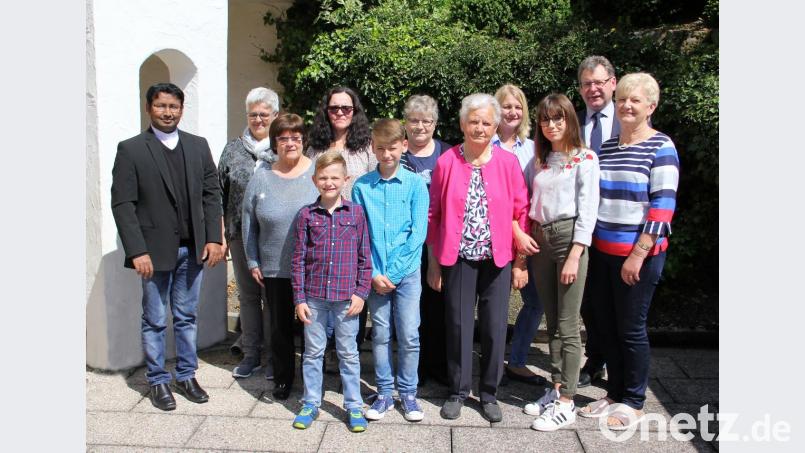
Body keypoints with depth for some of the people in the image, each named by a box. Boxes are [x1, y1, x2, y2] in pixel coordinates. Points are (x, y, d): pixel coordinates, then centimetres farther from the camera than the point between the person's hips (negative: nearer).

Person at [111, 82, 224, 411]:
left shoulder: (198, 146, 7)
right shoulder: (130, 149, -3)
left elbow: (211, 194, 7)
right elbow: (122, 204, -7)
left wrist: (213, 238, -1)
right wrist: (137, 251, -13)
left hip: (193, 249, 3)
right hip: (155, 251, -3)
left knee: (187, 317, 14)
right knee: (155, 321, 9)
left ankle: (186, 376, 28)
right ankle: (158, 381, 24)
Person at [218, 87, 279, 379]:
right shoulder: (233, 150, 9)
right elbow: (221, 195, 9)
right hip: (241, 234, 3)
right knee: (247, 294, 11)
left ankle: (273, 356, 18)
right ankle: (251, 354, 24)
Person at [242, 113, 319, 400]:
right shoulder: (261, 178, 2)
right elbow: (249, 224, 8)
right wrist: (253, 262, 6)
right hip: (274, 269, 2)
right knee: (280, 327, 13)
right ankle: (282, 380, 32)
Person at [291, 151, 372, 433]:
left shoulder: (356, 212, -1)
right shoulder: (307, 214, -1)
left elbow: (364, 257, 1)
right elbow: (298, 259, 0)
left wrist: (361, 292, -4)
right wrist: (299, 298, -2)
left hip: (346, 296, -1)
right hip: (314, 296, 1)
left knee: (348, 353, 11)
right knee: (313, 352, 14)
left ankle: (353, 406, 24)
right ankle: (310, 404, 29)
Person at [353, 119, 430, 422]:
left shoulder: (415, 184, -3)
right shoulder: (362, 186, 1)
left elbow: (418, 233, -7)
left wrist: (393, 272, -11)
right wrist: (373, 273, -9)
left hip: (407, 272, -1)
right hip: (375, 274, 1)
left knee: (409, 335, 3)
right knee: (380, 334, 10)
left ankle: (408, 393, 21)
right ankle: (384, 393, 24)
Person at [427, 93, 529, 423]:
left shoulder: (508, 162, 0)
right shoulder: (447, 162, -1)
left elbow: (521, 213, 2)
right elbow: (433, 215, 2)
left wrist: (520, 263, 1)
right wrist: (433, 263, 3)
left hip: (497, 260, 1)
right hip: (458, 259, 0)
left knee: (495, 328, 7)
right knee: (458, 326, 7)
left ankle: (489, 394, 25)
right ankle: (458, 392, 25)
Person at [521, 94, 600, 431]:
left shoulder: (585, 159, -4)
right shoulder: (541, 160, 15)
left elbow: (588, 210, -10)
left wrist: (574, 256, -16)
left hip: (569, 238, -6)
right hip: (540, 240, 6)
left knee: (567, 325, -4)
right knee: (552, 323, 12)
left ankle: (566, 404, 4)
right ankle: (556, 390, 22)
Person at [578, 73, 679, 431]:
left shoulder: (660, 147, -7)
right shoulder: (605, 147, 10)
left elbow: (663, 205, -13)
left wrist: (638, 254, -17)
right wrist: (587, 244, 9)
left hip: (639, 255, -6)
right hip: (601, 252, 6)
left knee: (631, 329, 5)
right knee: (606, 326, 12)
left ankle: (633, 403, 22)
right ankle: (614, 393, 29)